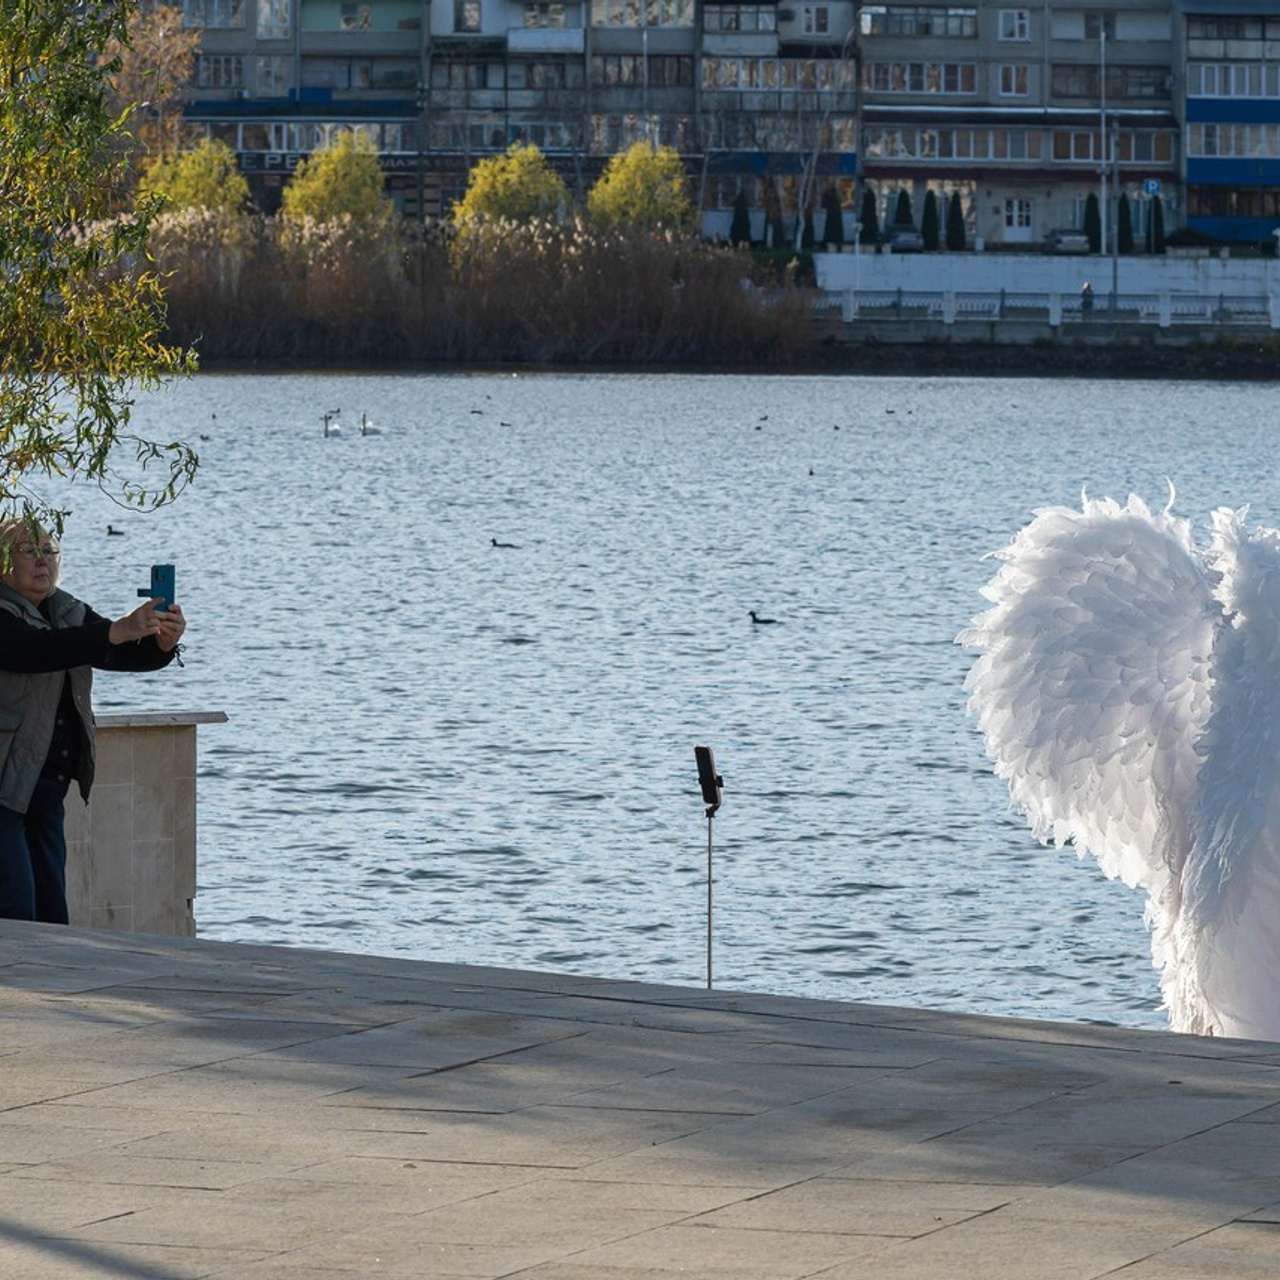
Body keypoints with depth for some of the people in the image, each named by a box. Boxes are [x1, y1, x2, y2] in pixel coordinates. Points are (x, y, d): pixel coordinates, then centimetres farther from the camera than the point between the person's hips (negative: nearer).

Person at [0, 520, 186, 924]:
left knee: (50, 904, 9)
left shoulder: (68, 613, 13)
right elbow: (36, 650, -28)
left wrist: (163, 641, -18)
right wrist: (117, 631, -36)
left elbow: (125, 656, 5)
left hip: (48, 784, 8)